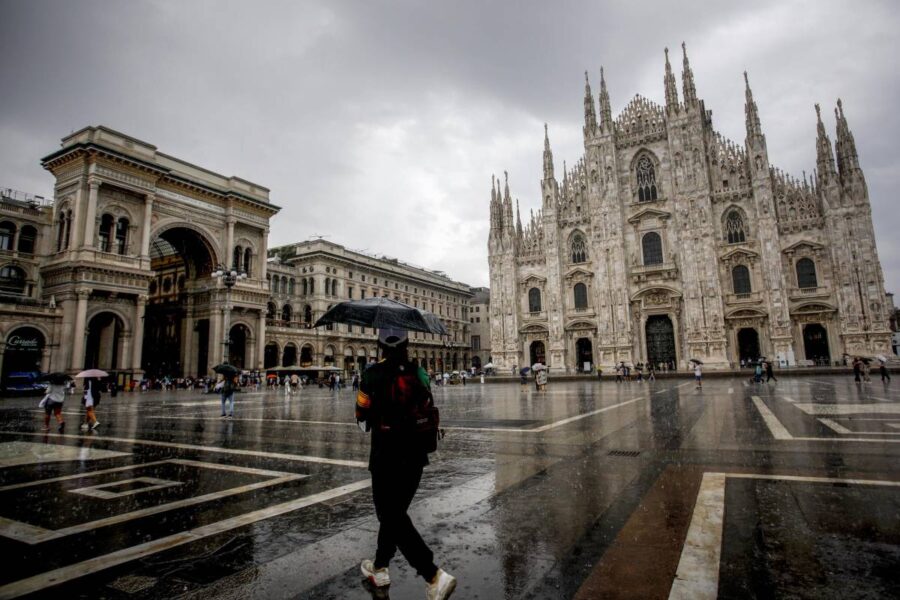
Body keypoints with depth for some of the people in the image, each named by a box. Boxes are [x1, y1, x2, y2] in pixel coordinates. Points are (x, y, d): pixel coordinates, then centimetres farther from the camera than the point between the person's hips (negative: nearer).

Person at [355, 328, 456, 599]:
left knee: (392, 517, 2)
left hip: (386, 457, -5)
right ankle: (380, 567, 37)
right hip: (415, 455, 6)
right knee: (395, 511, 22)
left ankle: (434, 575, -8)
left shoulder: (374, 374, -14)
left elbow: (361, 415, -5)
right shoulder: (419, 372, -2)